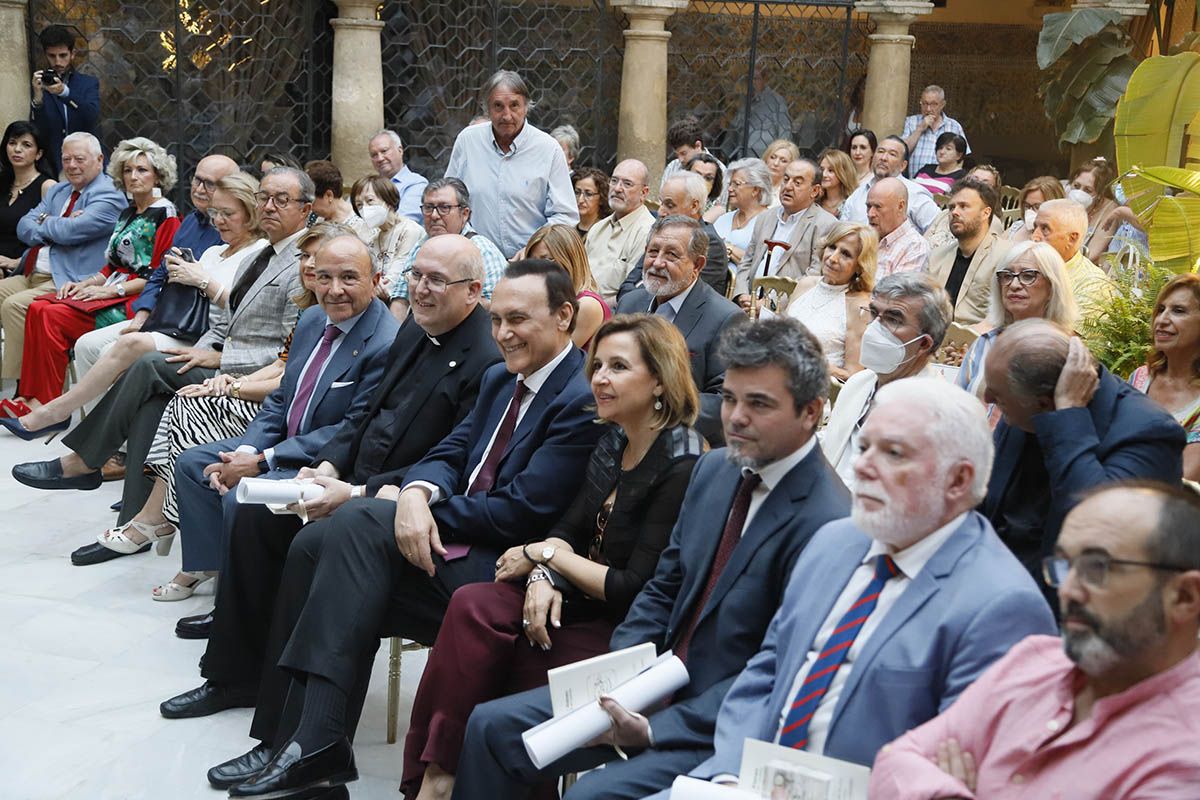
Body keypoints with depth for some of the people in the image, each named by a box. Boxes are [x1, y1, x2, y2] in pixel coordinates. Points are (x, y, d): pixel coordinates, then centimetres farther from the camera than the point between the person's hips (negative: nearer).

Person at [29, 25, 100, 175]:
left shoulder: (88, 83, 8)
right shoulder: (40, 87, 7)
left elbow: (92, 116, -12)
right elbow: (36, 133, -4)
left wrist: (64, 92, -26)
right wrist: (37, 96, -19)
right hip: (54, 167, 0)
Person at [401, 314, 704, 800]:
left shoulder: (681, 467, -18)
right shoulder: (614, 445, 9)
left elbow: (636, 590, -19)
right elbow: (569, 530, 10)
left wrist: (547, 554, -10)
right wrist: (546, 576, -13)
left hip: (625, 633, -7)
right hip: (575, 603, 8)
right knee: (473, 606, -19)